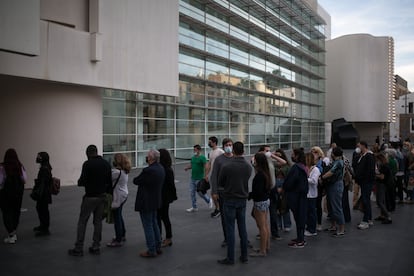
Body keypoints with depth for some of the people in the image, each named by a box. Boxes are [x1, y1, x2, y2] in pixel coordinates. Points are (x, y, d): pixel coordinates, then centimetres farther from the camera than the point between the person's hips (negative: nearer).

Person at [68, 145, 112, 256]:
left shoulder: (88, 164, -14)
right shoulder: (106, 163, 5)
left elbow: (82, 181, -16)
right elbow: (109, 182, 7)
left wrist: (79, 182, 6)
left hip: (90, 197, -6)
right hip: (102, 197, 6)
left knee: (82, 222, 4)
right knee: (98, 221, 12)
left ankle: (78, 249, 8)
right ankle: (96, 247, 14)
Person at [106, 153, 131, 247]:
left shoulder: (117, 172, -23)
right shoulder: (124, 171, 7)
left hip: (118, 197, -10)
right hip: (123, 195, 10)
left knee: (117, 218, -1)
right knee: (119, 216, 22)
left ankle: (118, 240, 7)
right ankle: (122, 235, 34)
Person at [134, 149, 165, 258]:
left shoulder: (148, 170, -26)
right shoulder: (161, 168, 2)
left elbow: (136, 181, -15)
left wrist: (138, 178, 4)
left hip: (146, 203, -9)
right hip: (156, 201, 9)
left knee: (148, 226, 2)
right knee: (154, 223, 19)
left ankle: (151, 251, 10)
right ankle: (157, 247, 28)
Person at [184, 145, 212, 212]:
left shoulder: (202, 158, -12)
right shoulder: (193, 157, 9)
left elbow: (206, 167, -17)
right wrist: (187, 167, -2)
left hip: (199, 179, -7)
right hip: (193, 178, 7)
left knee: (200, 192, 0)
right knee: (192, 193, 8)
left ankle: (209, 200, 26)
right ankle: (194, 207, 18)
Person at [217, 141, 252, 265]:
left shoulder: (226, 167, -17)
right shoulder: (248, 167, -2)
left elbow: (220, 184, -3)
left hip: (229, 200, -4)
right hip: (243, 200, 5)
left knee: (230, 229, 2)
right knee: (242, 228, 12)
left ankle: (230, 258, 8)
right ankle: (244, 256, 18)